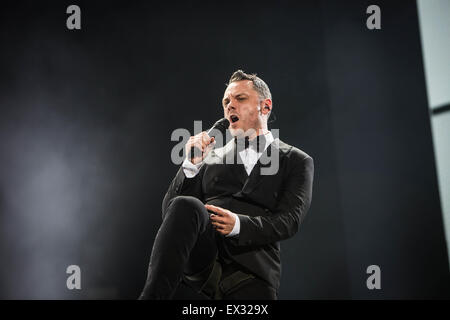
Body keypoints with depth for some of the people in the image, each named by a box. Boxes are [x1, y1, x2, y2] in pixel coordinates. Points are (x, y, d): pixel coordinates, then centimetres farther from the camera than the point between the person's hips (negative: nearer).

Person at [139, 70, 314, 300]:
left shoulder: (296, 161, 16)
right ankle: (154, 295, -29)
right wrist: (191, 165, -1)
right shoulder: (212, 157, 22)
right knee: (185, 206, -29)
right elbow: (169, 212, 14)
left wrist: (239, 224, -16)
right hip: (201, 256, 2)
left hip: (252, 273, -1)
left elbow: (289, 220, 1)